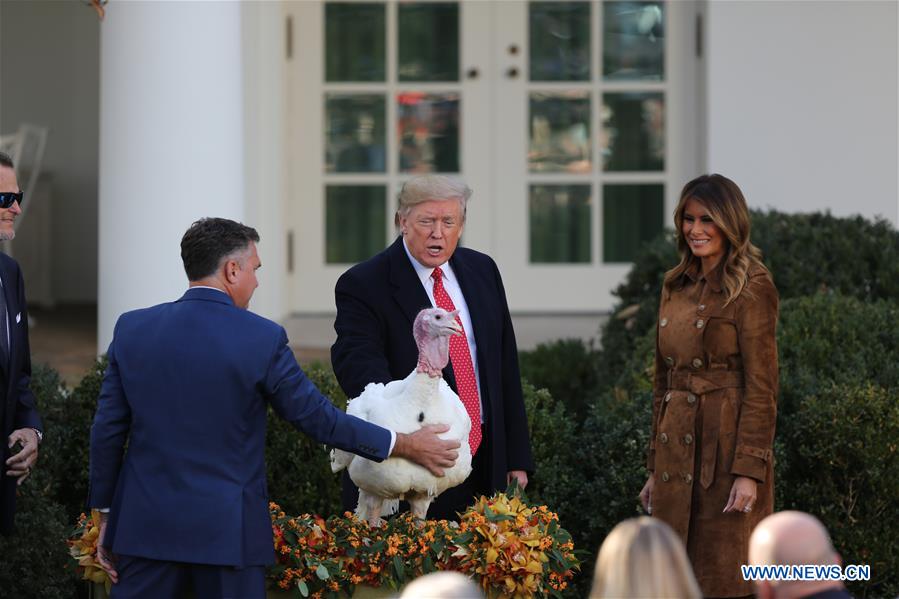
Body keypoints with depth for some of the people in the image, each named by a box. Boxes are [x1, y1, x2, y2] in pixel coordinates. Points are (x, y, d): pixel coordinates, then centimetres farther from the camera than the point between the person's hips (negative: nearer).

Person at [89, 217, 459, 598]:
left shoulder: (132, 329, 0)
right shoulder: (262, 338, -9)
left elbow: (107, 431, 3)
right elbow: (316, 416, -3)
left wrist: (105, 515, 13)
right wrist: (404, 445, 7)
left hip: (146, 524, 3)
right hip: (225, 530, -3)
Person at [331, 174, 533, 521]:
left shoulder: (482, 271, 10)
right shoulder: (363, 285, -9)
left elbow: (505, 367, 14)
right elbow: (358, 364, -25)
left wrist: (517, 458, 11)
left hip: (484, 466, 5)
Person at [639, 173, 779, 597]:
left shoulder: (751, 287, -8)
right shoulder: (675, 286, 14)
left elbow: (761, 387, -12)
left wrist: (749, 470, -17)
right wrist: (655, 467, 16)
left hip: (726, 449, -7)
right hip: (677, 454, 7)